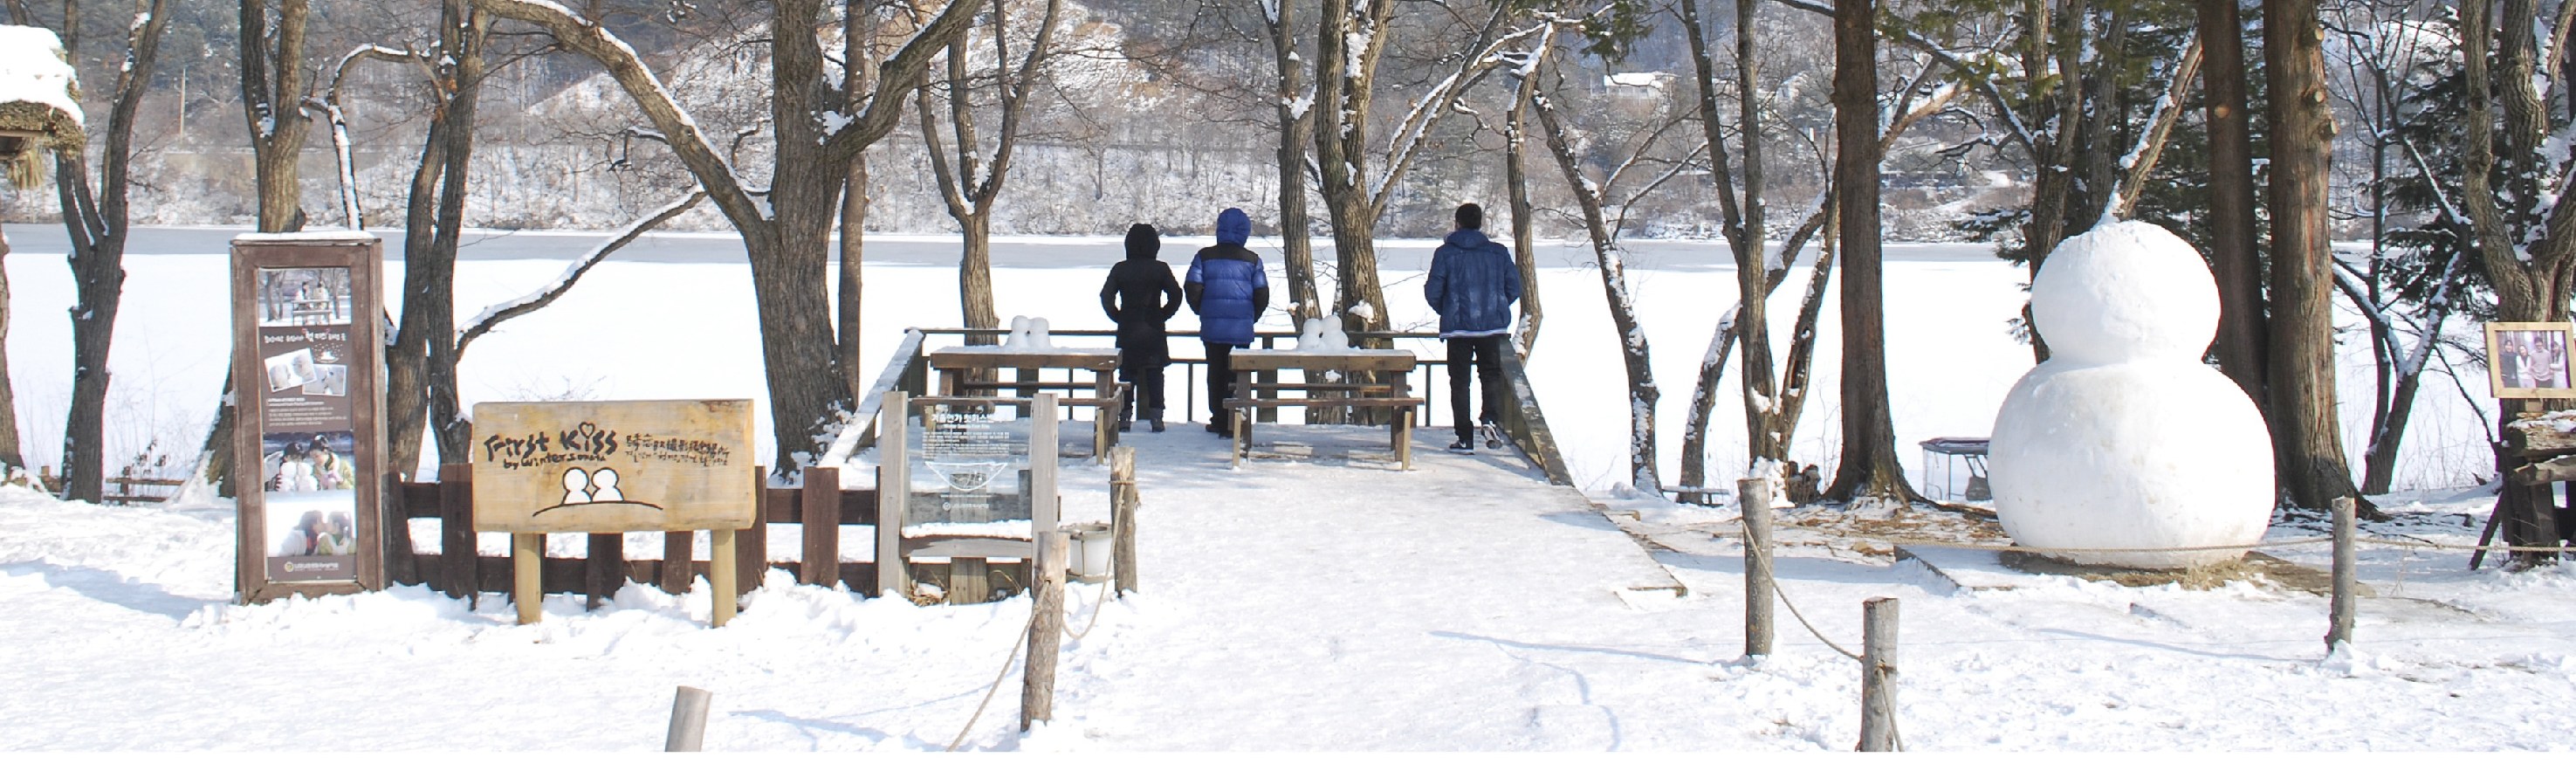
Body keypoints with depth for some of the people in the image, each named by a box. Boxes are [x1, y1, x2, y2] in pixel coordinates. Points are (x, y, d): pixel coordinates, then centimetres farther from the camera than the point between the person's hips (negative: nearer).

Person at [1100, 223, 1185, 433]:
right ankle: (1156, 417, 2)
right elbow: (1176, 295, -7)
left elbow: (1106, 296, -4)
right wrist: (1163, 315, 4)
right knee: (1154, 374, 5)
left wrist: (1118, 317, 6)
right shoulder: (1160, 269, -4)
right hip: (1154, 329, -1)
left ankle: (1125, 415, 3)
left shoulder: (1120, 269, -2)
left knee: (1126, 372, 7)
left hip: (1127, 329, 1)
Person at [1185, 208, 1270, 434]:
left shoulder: (1205, 256, -1)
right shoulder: (1252, 260, 0)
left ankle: (1218, 420, 15)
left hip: (1213, 328, 0)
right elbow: (1262, 295, 0)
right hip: (1242, 329, 0)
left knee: (1216, 373, 12)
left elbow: (1192, 289, -4)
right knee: (1238, 373, 6)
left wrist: (1202, 312, 12)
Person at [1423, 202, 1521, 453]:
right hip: (1492, 326, 1)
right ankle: (1489, 418, -9)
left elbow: (1432, 293, -5)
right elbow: (1514, 289, 4)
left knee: (1459, 380, 7)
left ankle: (1465, 438, 4)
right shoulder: (1499, 252, 2)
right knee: (1492, 373, 16)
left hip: (1457, 326, -1)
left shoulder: (1445, 253, -4)